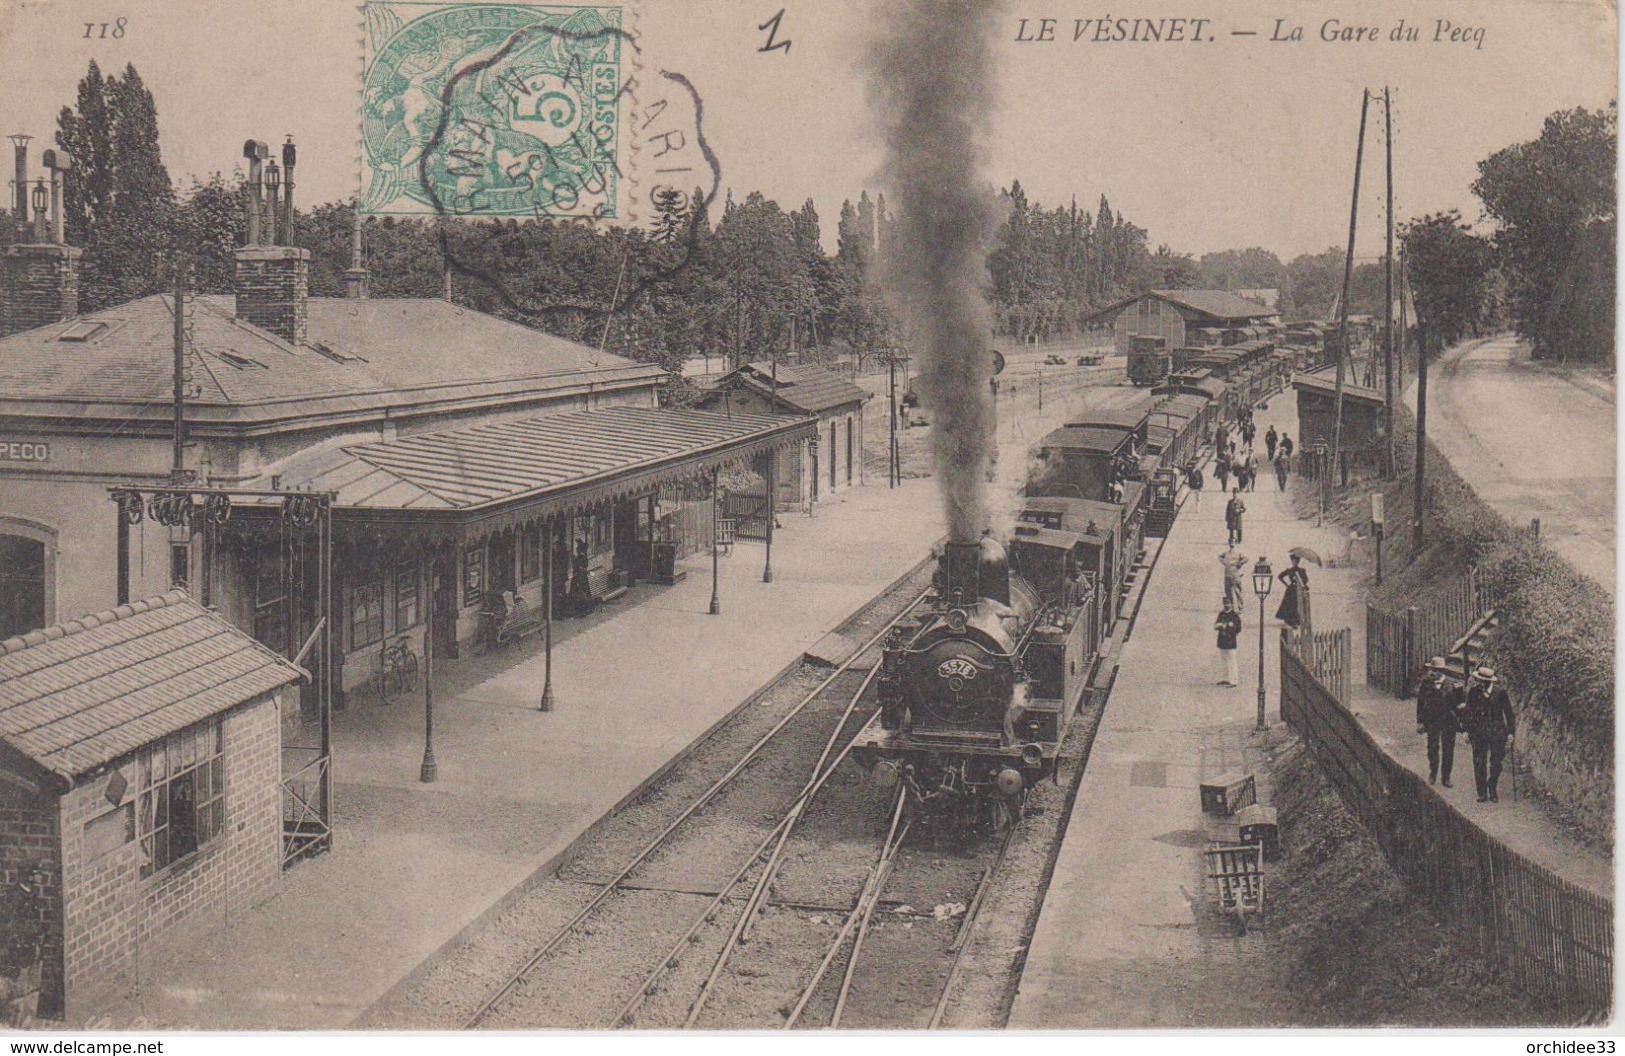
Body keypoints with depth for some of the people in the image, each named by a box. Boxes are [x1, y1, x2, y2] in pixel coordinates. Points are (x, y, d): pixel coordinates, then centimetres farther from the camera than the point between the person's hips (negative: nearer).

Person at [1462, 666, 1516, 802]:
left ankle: (1492, 790, 21)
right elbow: (1468, 712, 7)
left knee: (1496, 764, 1)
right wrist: (1468, 730, 3)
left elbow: (1509, 713, 1)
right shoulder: (1473, 692, 0)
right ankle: (1482, 793, 9)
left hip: (1497, 733, -1)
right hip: (1478, 733, 1)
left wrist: (1510, 732, -1)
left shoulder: (1500, 692, -5)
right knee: (1479, 764, 0)